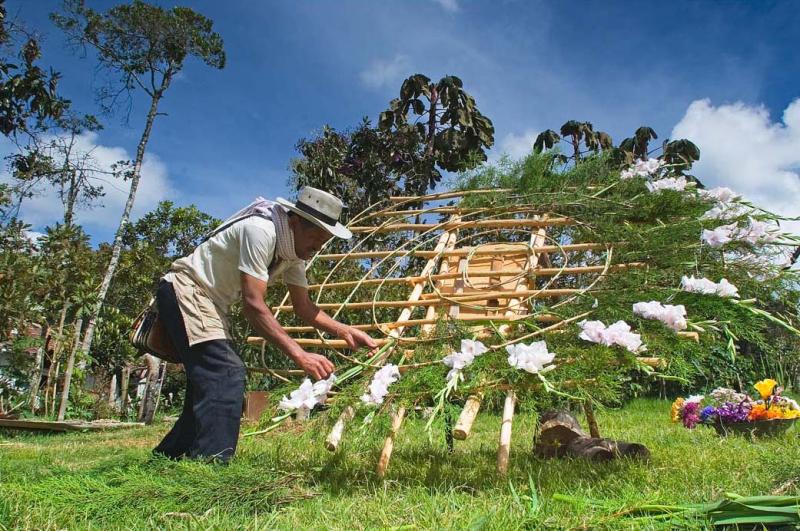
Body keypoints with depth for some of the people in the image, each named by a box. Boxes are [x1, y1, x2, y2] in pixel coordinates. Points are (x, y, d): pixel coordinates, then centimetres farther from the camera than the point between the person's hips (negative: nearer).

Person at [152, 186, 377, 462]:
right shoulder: (260, 230, -27)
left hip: (210, 303, 10)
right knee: (227, 374, -23)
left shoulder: (294, 247, 1)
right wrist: (300, 355, -36)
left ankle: (165, 458, 25)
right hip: (185, 290, -10)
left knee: (212, 379, 11)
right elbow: (253, 304, -32)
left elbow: (303, 306, 6)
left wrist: (344, 331, -9)